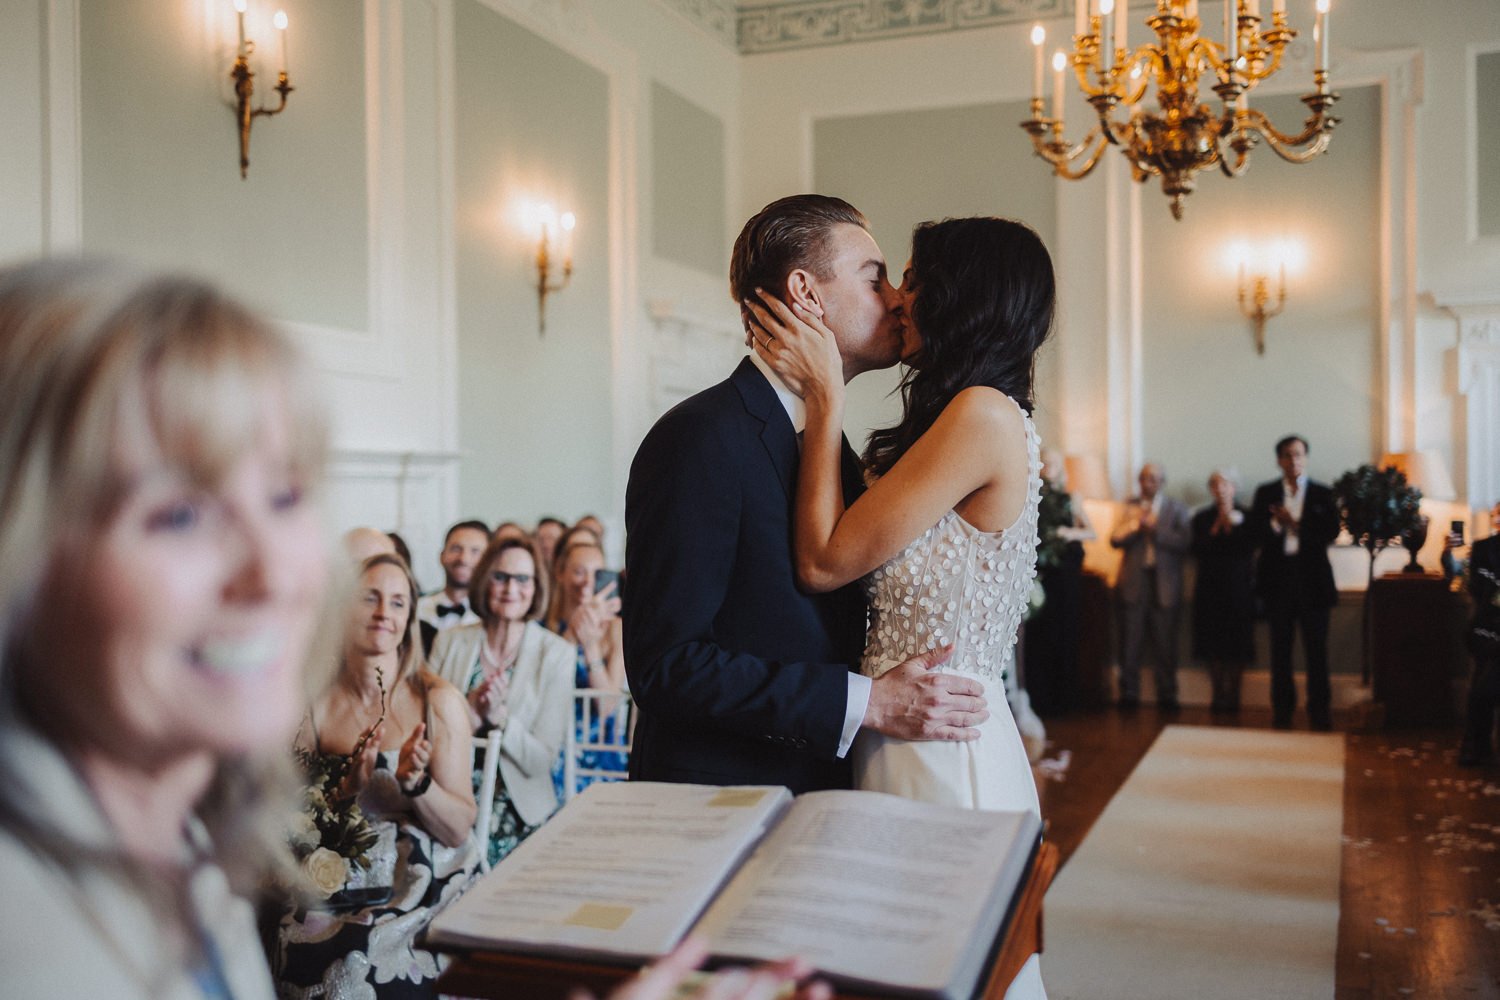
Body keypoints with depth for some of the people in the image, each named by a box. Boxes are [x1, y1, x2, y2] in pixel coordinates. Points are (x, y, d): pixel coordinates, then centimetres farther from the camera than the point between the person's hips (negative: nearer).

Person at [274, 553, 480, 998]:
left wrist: (415, 781, -21)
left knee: (360, 962, -28)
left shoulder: (439, 700, -4)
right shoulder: (314, 704, 1)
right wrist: (347, 788, -15)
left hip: (421, 886, -2)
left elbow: (460, 829, -3)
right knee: (305, 956, -26)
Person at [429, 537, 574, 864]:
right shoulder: (449, 641, 7)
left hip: (515, 809, -1)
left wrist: (499, 714, -19)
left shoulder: (556, 654, -1)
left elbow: (541, 761, -3)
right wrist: (472, 711, -15)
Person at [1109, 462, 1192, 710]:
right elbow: (1115, 539, 0)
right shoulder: (1129, 506, 12)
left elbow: (1184, 542, -6)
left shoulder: (1177, 508, 9)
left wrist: (1155, 529, -14)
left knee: (1165, 645, 0)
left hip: (1164, 585, -1)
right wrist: (1136, 525, -14)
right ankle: (1129, 694, 8)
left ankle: (1166, 695, 7)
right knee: (1130, 643, 1)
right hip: (1133, 584, 1)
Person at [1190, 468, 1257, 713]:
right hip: (1210, 589, 2)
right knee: (1213, 647, 2)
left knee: (1237, 648, 0)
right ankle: (1218, 696, 10)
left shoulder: (1245, 517, 4)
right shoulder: (1202, 518, 9)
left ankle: (1232, 696, 8)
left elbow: (1248, 548, -8)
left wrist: (1233, 523, -11)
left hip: (1238, 589, -1)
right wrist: (1216, 528, -10)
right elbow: (1198, 550, -3)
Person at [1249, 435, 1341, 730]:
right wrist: (1275, 524, -18)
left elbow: (1331, 531, -6)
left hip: (1312, 576, -1)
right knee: (1280, 647, 6)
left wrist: (1295, 524, -13)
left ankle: (1319, 711, 6)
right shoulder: (1265, 493, 9)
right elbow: (1255, 531, 0)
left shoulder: (1322, 494, 6)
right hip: (1277, 576, 1)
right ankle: (1282, 709, 13)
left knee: (1316, 647, 0)